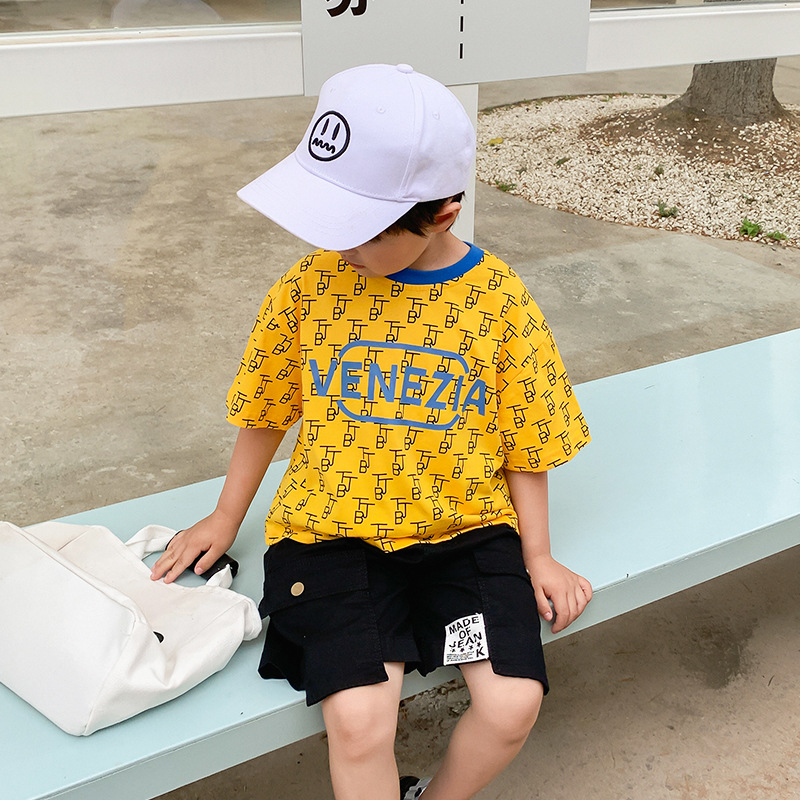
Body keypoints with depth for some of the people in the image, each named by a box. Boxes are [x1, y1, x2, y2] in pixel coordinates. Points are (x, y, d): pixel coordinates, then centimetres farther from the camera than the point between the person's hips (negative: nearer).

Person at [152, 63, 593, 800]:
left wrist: (537, 554, 1)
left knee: (512, 704, -15)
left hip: (465, 530, 1)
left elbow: (525, 441, 4)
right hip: (332, 532, 0)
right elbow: (266, 408, 8)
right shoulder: (313, 284, -5)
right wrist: (224, 520, 14)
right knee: (358, 720, -21)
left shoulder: (500, 300, -7)